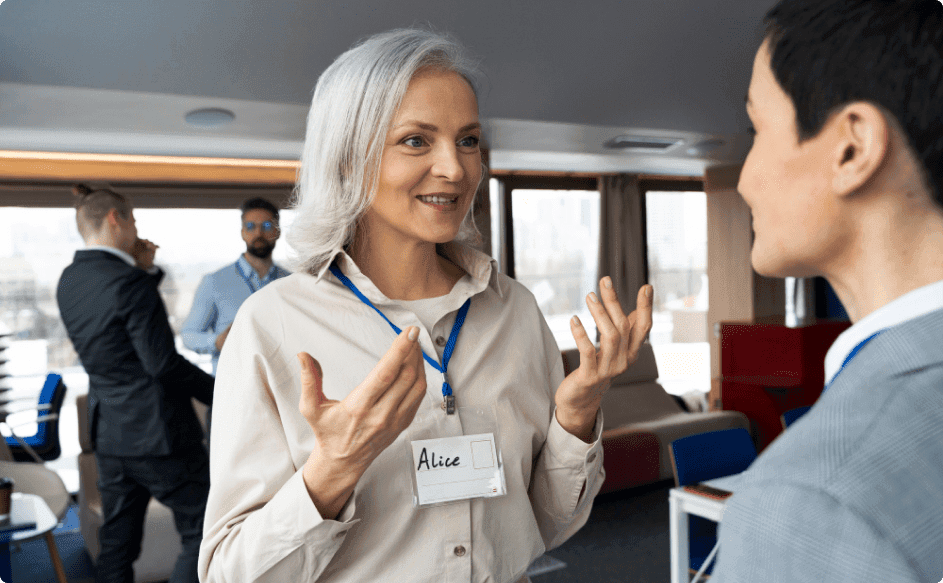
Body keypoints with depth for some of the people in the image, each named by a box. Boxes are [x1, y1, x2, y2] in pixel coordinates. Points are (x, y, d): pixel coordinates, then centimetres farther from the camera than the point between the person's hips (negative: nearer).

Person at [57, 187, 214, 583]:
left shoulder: (69, 281, 7)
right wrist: (221, 394, -9)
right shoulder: (128, 282, -18)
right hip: (158, 432, -8)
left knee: (117, 545, 15)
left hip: (108, 434, 9)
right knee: (203, 534, 3)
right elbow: (164, 364, -20)